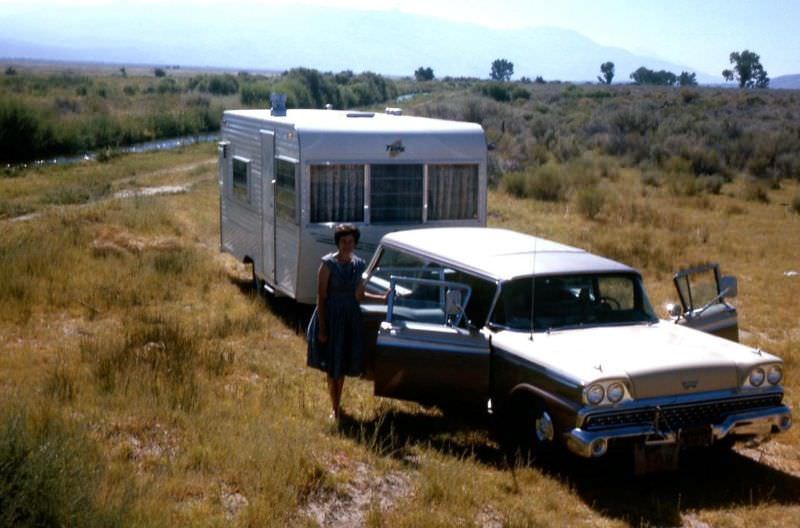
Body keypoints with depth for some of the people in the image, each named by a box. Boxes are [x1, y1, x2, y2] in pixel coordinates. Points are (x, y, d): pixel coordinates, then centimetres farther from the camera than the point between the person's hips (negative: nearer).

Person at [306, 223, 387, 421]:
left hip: (351, 318, 5)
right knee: (332, 364, 2)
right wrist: (322, 328, -14)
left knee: (343, 363, 15)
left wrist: (382, 298, 0)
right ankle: (335, 409, 12)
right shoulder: (328, 264, -13)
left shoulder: (359, 264, 3)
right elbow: (321, 298, -12)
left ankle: (337, 404, 31)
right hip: (331, 316, -5)